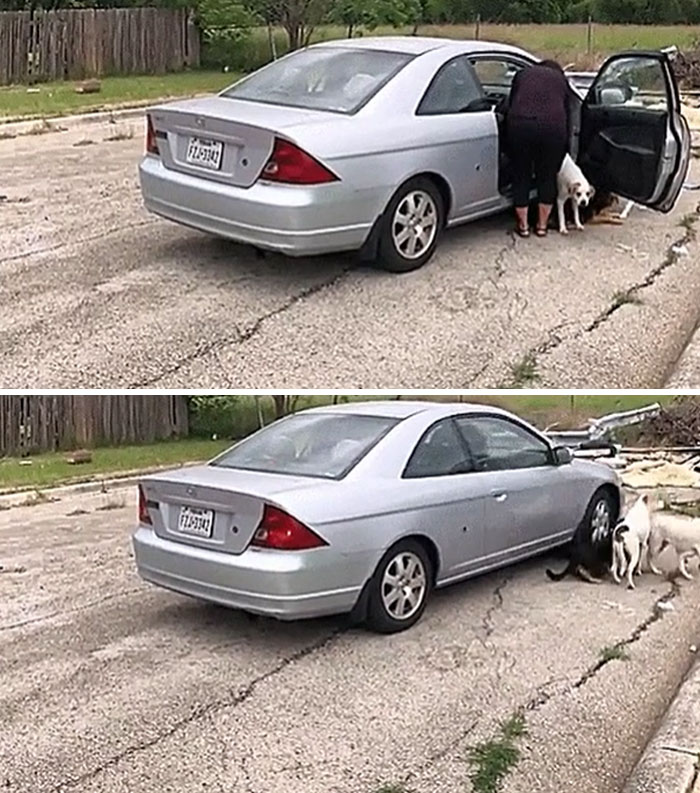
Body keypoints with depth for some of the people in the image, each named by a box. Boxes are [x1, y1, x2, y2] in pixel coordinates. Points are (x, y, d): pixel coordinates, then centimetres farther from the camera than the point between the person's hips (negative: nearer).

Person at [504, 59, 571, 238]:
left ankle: (523, 225, 21)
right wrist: (565, 148, 27)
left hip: (519, 124, 0)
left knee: (521, 176, 14)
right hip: (552, 127, 0)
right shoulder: (561, 79, 25)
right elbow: (566, 113, 22)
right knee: (547, 176, 15)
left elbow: (510, 104, 24)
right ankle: (542, 225, 24)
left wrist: (509, 144, 30)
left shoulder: (523, 73, 26)